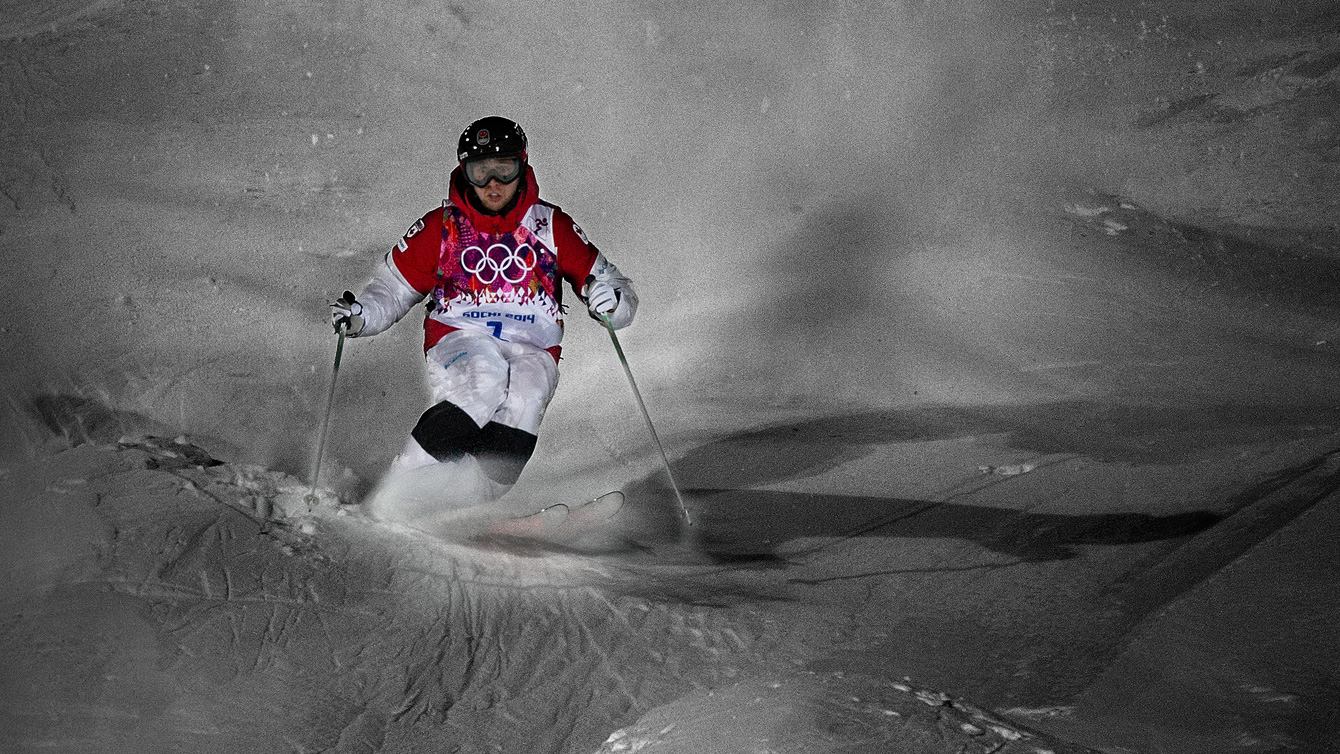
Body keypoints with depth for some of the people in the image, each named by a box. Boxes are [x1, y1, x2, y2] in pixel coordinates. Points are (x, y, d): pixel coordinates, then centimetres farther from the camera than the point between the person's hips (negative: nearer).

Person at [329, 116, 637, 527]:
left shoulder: (551, 226, 10)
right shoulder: (441, 227, 9)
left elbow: (602, 276, 12)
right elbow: (393, 288, 15)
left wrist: (611, 298, -13)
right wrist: (360, 315, -6)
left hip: (532, 348, 1)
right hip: (458, 339, -1)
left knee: (524, 399, -33)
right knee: (485, 384, -35)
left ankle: (473, 501, -36)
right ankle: (399, 490, -31)